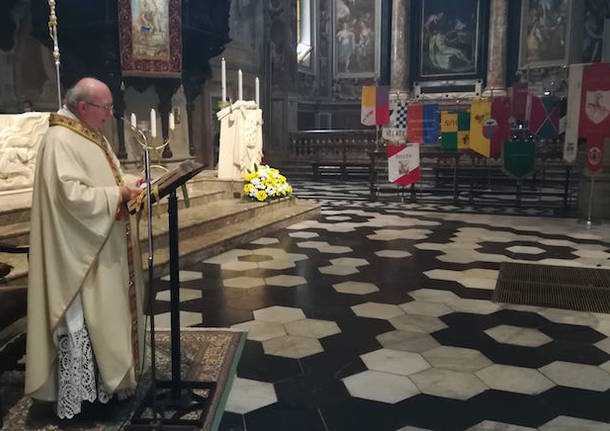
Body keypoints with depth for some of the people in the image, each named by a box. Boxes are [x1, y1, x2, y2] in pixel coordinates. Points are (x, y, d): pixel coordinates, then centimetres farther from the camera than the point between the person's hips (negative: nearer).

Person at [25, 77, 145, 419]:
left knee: (107, 316, 18)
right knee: (81, 324, -2)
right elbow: (72, 195, -26)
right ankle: (75, 398, 12)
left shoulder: (95, 137, 12)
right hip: (81, 254, -10)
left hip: (107, 249, 10)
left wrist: (128, 184, 3)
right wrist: (118, 194, -19)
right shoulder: (60, 141, -18)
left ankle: (107, 377, 33)